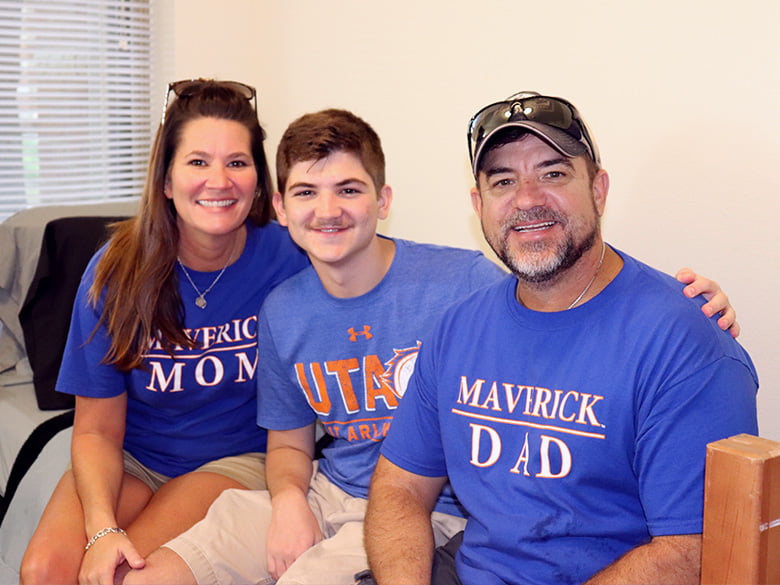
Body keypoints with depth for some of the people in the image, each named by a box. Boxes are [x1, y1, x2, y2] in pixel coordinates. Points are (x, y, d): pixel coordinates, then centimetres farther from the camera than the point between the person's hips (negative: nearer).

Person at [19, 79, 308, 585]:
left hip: (240, 458, -2)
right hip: (133, 459, 2)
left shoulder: (286, 258, -14)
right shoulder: (118, 271, -10)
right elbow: (98, 430, -6)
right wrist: (102, 527, -22)